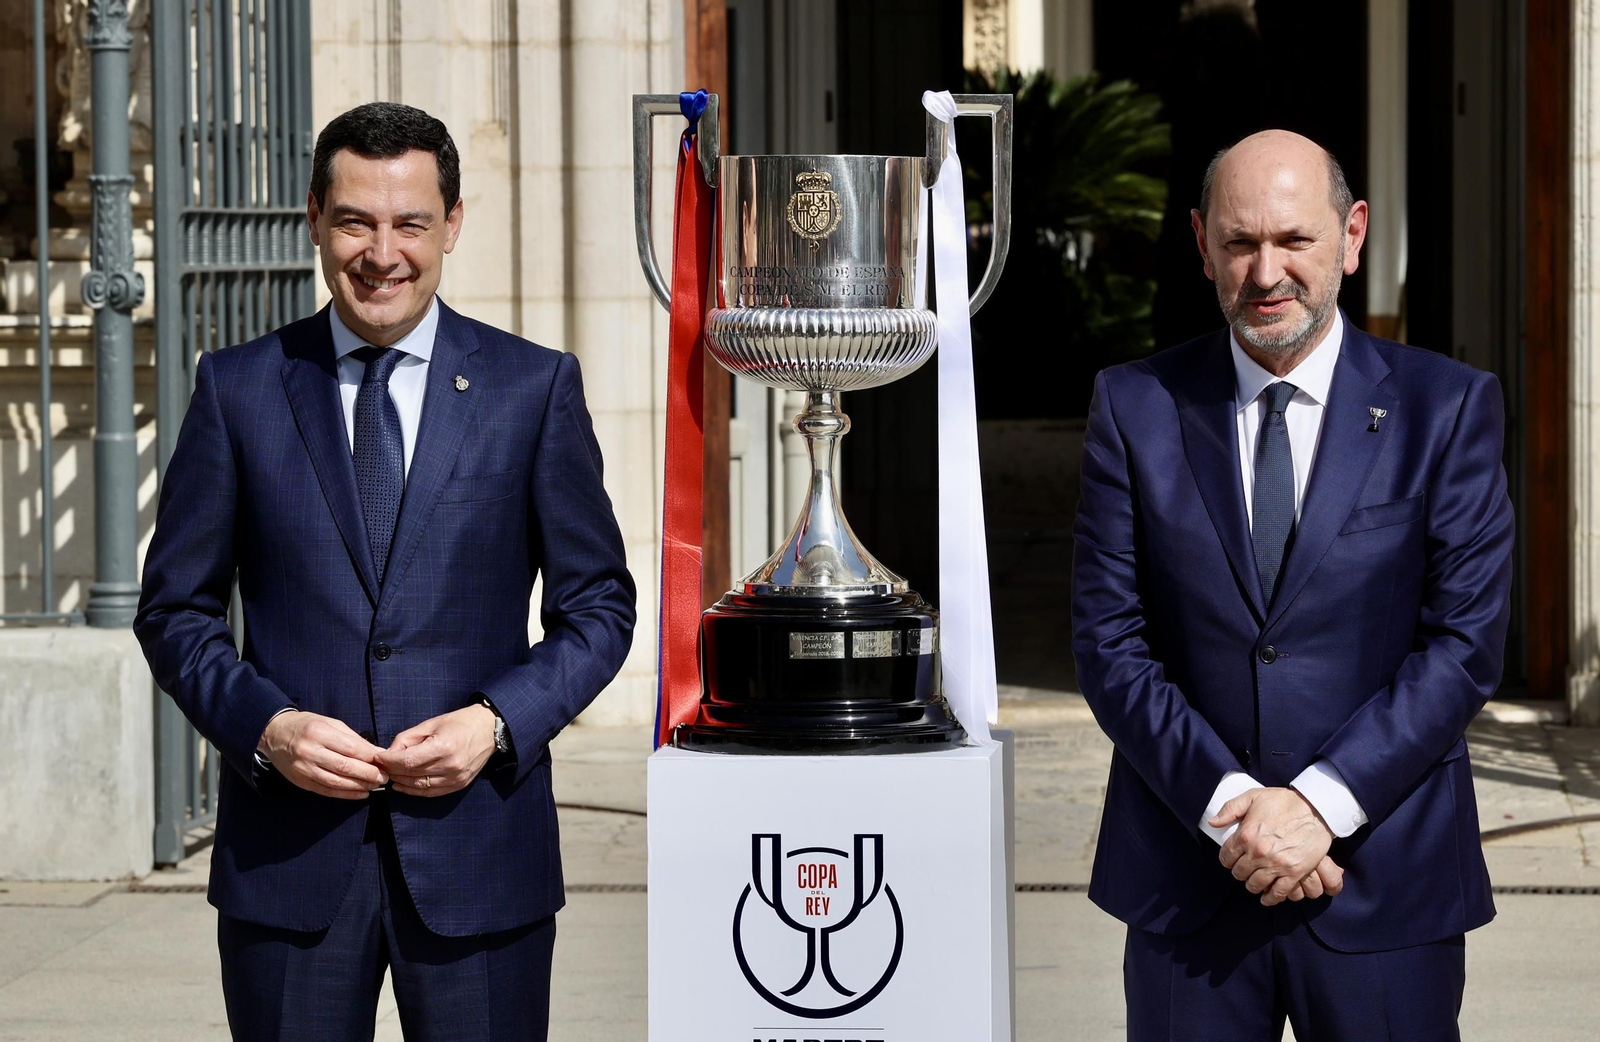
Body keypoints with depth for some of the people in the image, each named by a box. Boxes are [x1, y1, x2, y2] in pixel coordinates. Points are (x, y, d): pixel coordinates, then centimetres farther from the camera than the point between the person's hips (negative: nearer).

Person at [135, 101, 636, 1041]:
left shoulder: (536, 388, 3)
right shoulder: (239, 389, 5)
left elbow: (599, 604, 6)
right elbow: (176, 607, 7)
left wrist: (499, 722, -10)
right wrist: (265, 727, -10)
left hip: (479, 849, 0)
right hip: (289, 849, 1)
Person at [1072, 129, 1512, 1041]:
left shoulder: (1449, 408, 0)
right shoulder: (1135, 406, 4)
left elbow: (1467, 642, -4)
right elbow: (1109, 641, -1)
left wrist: (1320, 803, -13)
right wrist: (1228, 804, -12)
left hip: (1385, 877, -1)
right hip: (1187, 885, 1)